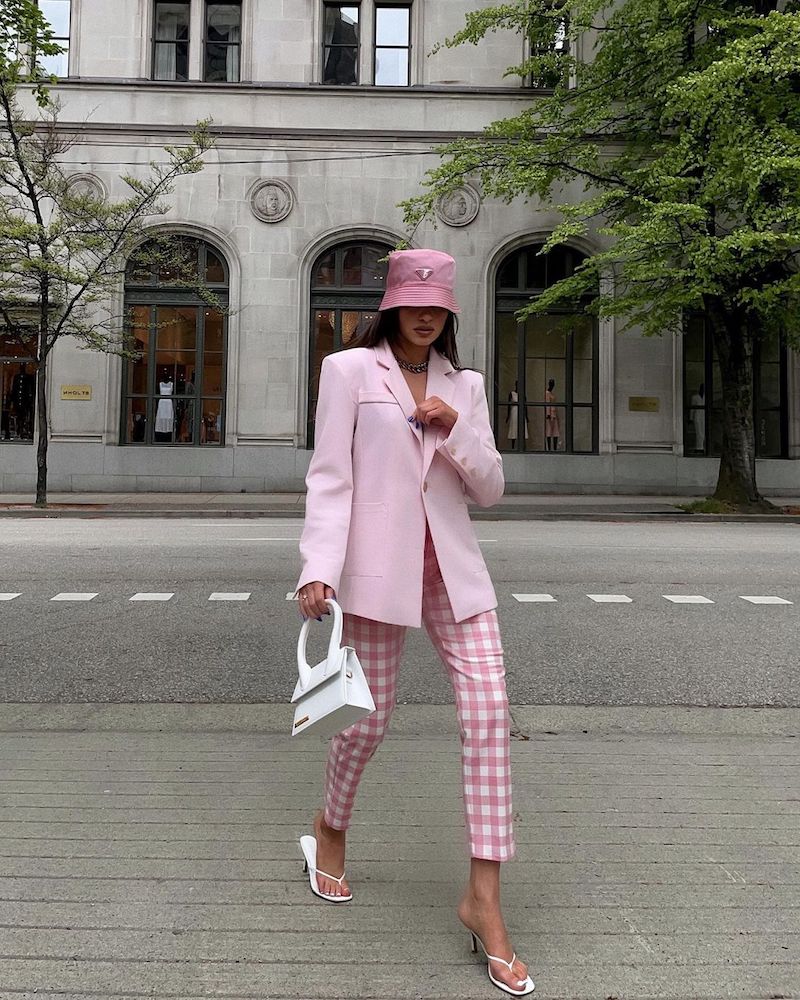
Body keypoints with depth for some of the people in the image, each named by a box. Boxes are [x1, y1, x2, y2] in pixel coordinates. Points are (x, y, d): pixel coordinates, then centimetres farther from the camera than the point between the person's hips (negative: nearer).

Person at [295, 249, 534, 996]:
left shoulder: (465, 385, 13)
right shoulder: (349, 370, 2)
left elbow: (489, 489, 10)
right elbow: (329, 477, -5)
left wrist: (456, 430, -7)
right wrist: (318, 569, -16)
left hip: (453, 568, 4)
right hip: (377, 567, -3)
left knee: (489, 715, -6)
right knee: (371, 717, 7)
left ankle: (484, 900, 3)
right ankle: (330, 830, 39)